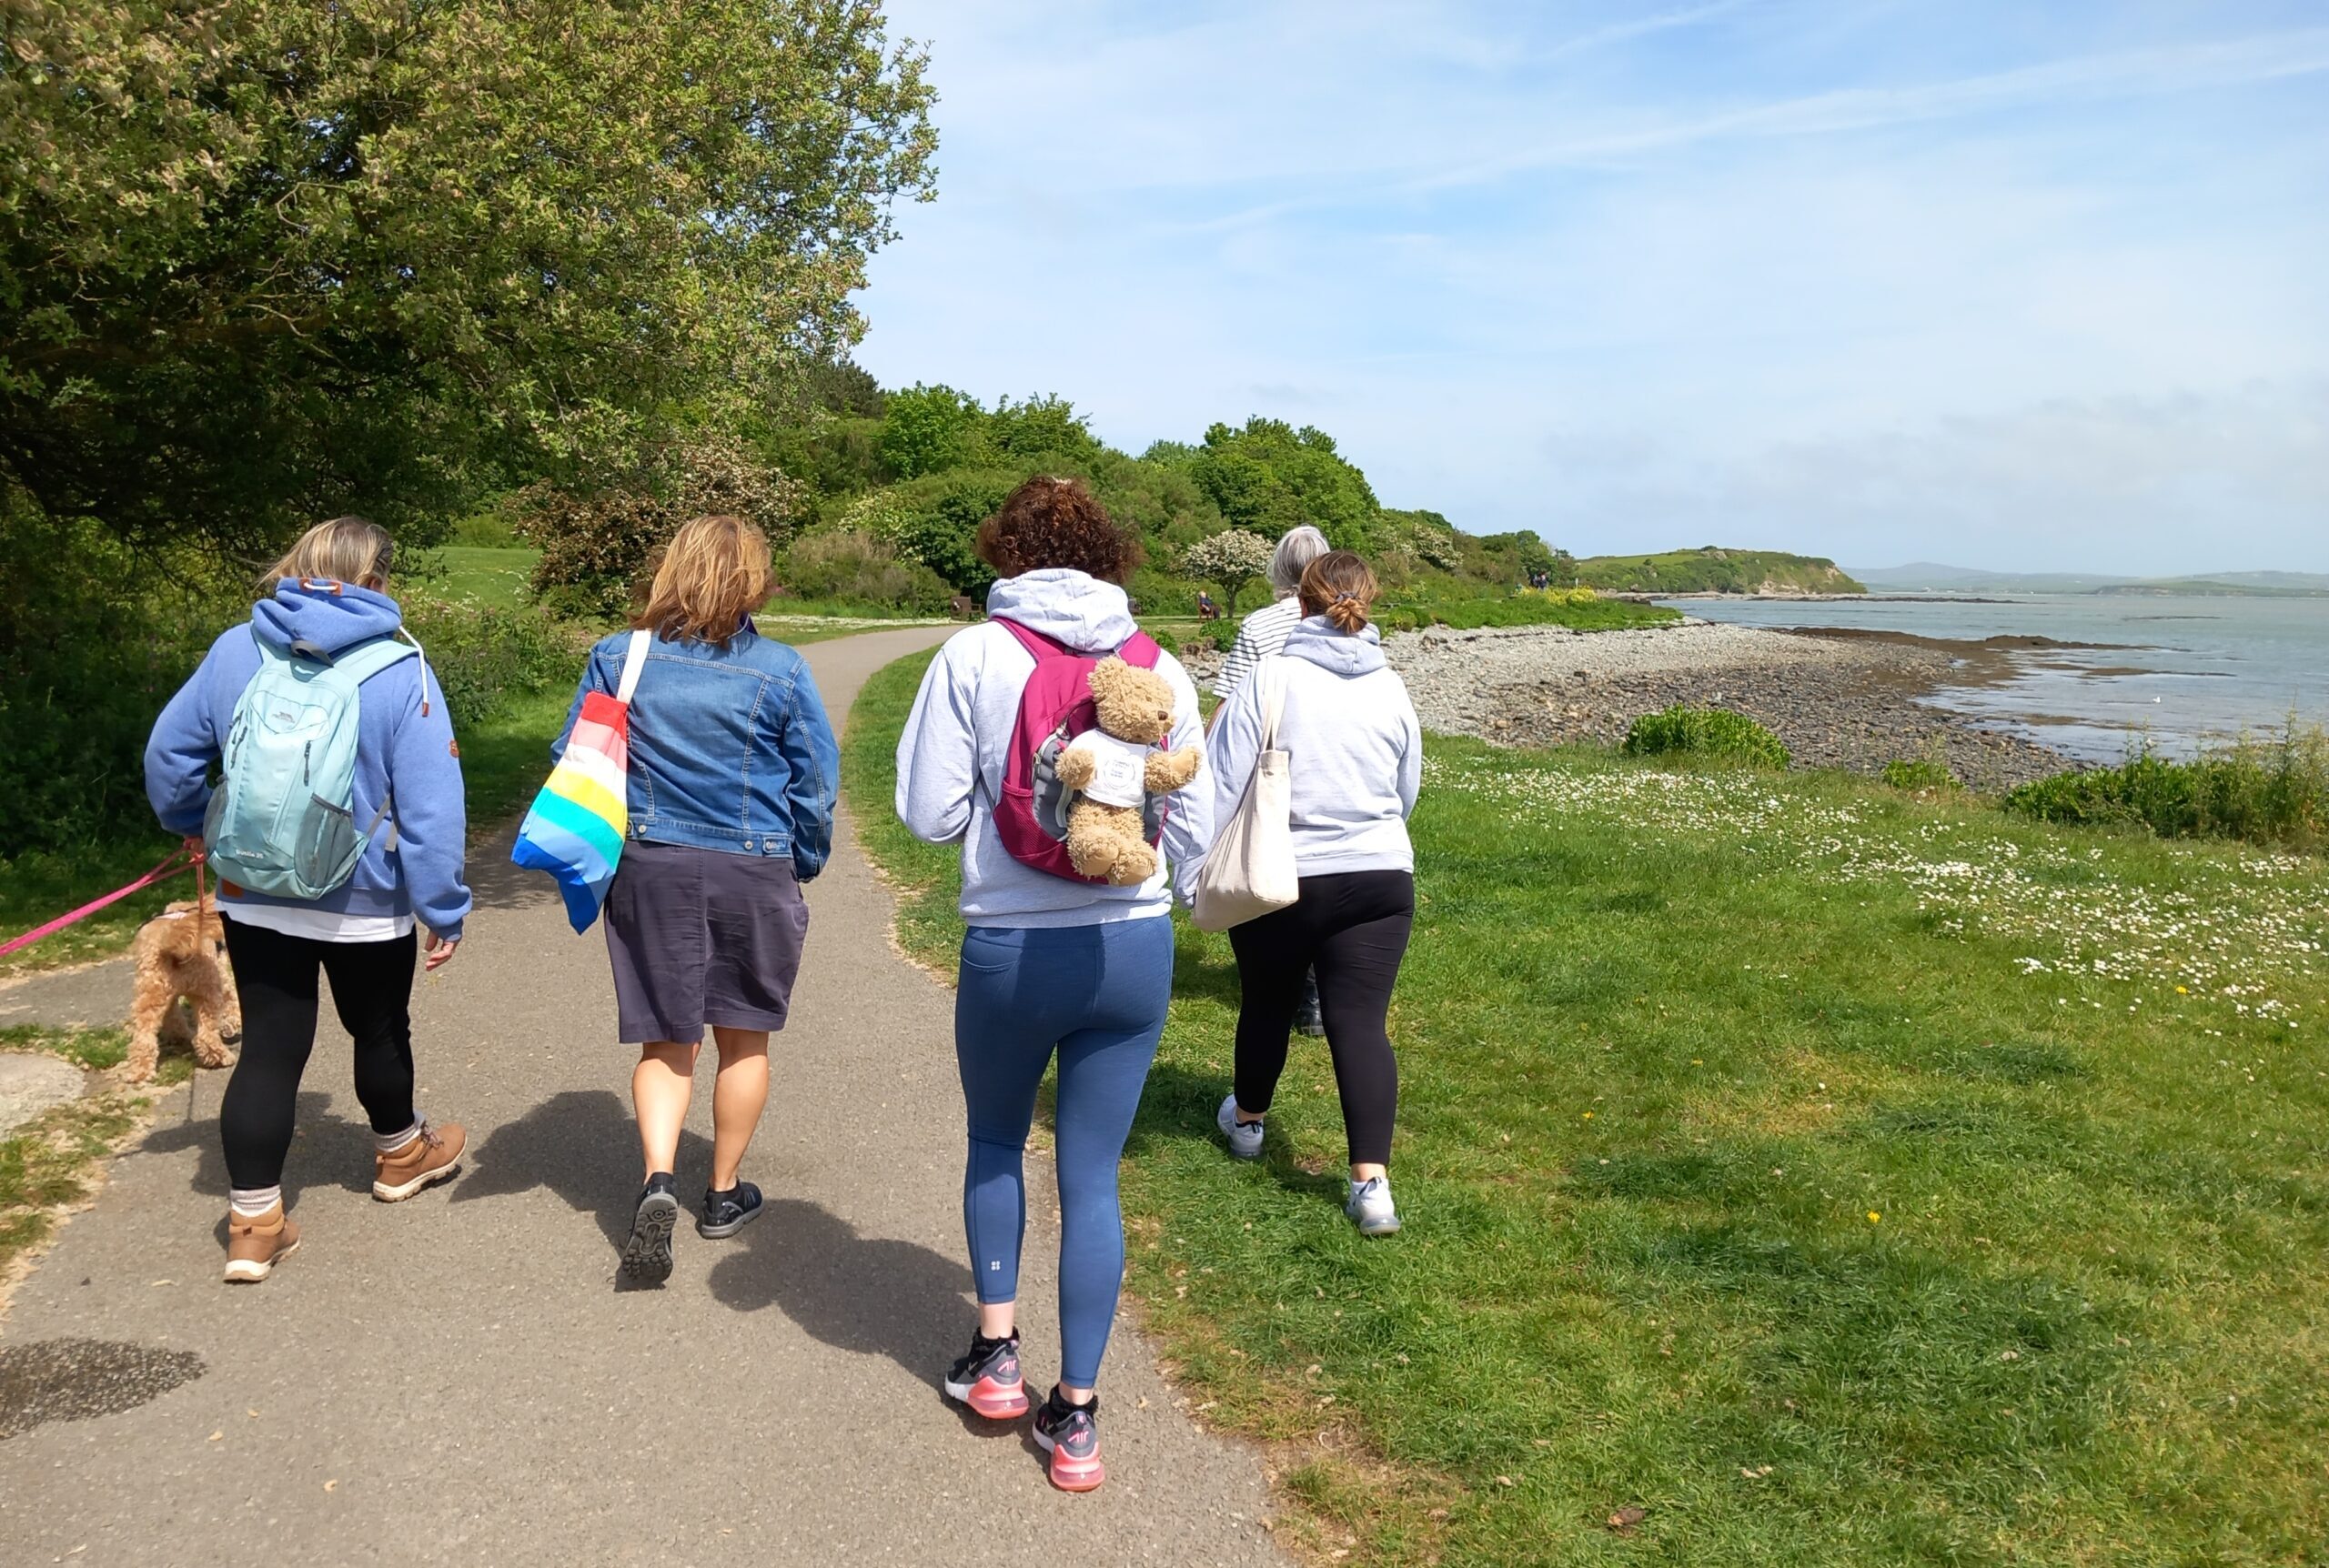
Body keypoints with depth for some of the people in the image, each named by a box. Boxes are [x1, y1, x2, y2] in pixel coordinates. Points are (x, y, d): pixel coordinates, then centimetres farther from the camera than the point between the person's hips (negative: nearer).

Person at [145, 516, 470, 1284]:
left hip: (254, 898, 3)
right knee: (380, 1032, 20)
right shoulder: (400, 669, -15)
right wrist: (444, 910, -11)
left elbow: (168, 754, 7)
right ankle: (400, 1155, 42)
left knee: (269, 1048, 8)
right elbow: (430, 805, -18)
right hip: (366, 904, -2)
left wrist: (195, 825, 26)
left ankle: (253, 1221, 8)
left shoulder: (236, 650, -2)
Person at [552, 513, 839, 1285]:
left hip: (649, 871, 2)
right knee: (743, 1039, 15)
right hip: (753, 873, -1)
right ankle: (724, 1194, 27)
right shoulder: (780, 671, -8)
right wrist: (804, 865, 13)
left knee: (666, 1041, 12)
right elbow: (816, 785, -2)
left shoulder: (616, 659, -2)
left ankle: (659, 1179, -8)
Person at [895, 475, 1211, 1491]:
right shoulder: (1162, 671, 1)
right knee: (1093, 1178, 10)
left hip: (1012, 949, -2)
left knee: (994, 1140, 25)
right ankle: (1075, 1418, 17)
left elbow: (928, 813, -7)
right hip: (1135, 949, 2)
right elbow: (1192, 829, 7)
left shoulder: (973, 656, -6)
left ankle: (995, 1353, 27)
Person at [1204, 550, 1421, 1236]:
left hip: (1281, 881, -2)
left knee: (1266, 1002, 20)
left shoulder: (1269, 681, -12)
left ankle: (1246, 1120, 43)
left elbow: (1221, 788, -12)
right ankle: (1372, 1184, -6)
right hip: (1379, 878, 2)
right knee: (1361, 1023, 2)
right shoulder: (1391, 690, 1)